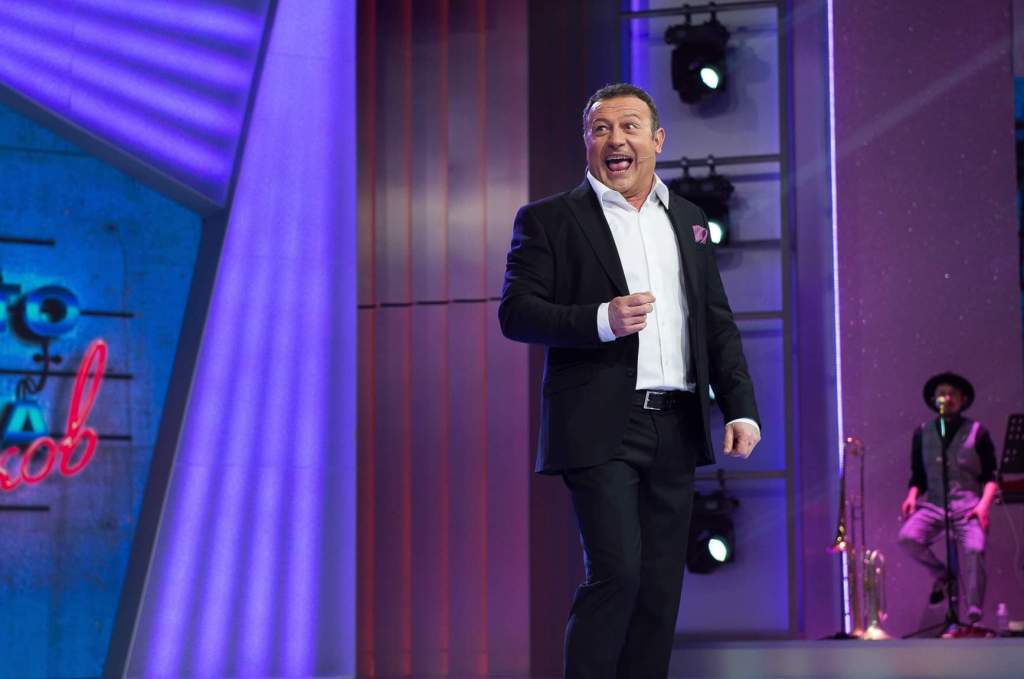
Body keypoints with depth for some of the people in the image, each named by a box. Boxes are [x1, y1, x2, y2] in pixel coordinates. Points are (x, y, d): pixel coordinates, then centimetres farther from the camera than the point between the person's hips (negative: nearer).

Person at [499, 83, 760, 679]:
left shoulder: (688, 220, 18)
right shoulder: (548, 220, 3)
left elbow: (718, 322, 17)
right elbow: (516, 312, -6)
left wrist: (742, 408, 6)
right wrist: (601, 320, -20)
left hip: (675, 428, 5)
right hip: (599, 428, -5)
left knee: (661, 585, 5)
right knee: (616, 572, -15)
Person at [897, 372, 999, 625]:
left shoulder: (976, 432, 9)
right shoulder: (922, 433, 15)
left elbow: (991, 475, 7)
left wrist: (984, 503, -10)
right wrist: (912, 497, -2)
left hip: (967, 506, -2)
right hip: (932, 504, 2)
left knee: (974, 548, -31)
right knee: (908, 537, -27)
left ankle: (974, 617, -19)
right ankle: (941, 574, 3)